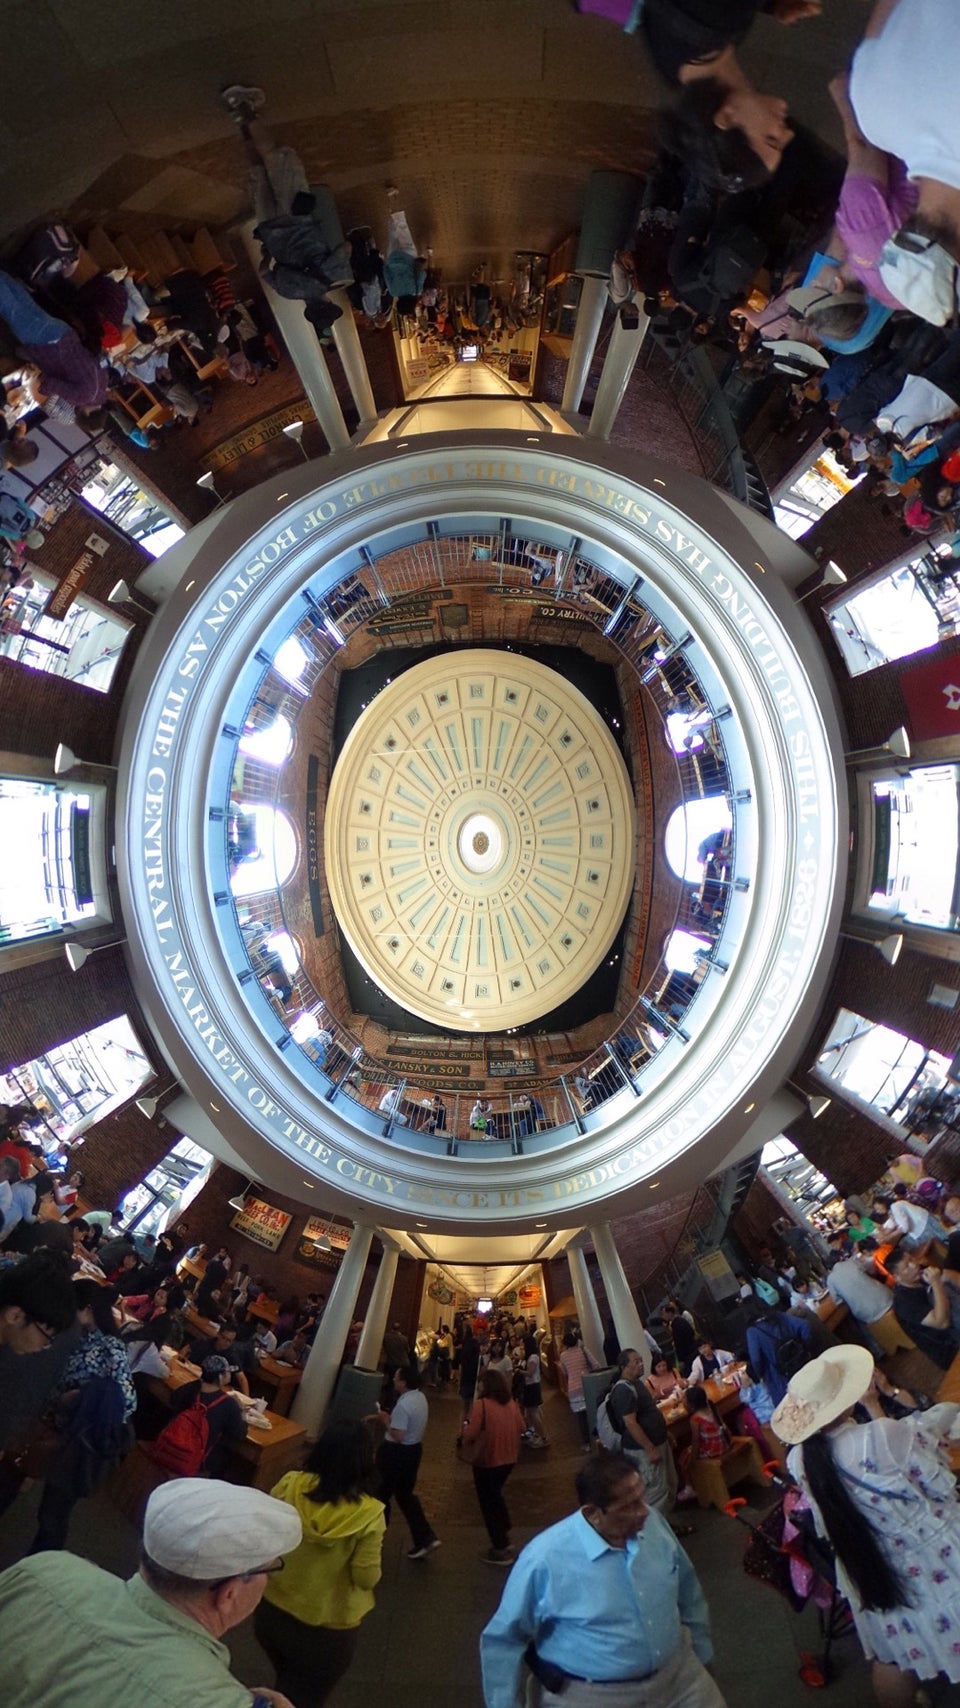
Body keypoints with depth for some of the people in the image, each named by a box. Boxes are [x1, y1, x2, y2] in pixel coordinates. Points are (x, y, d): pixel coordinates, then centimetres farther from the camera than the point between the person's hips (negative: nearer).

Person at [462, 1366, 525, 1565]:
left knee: (488, 1502, 11)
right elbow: (521, 1427, 9)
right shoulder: (511, 1402, 0)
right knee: (495, 1494, 28)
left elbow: (470, 1434, -21)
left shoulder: (482, 1403, -19)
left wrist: (466, 1425, 0)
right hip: (508, 1458, 7)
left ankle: (501, 1550, 16)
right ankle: (504, 1537, 32)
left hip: (487, 1460, -7)